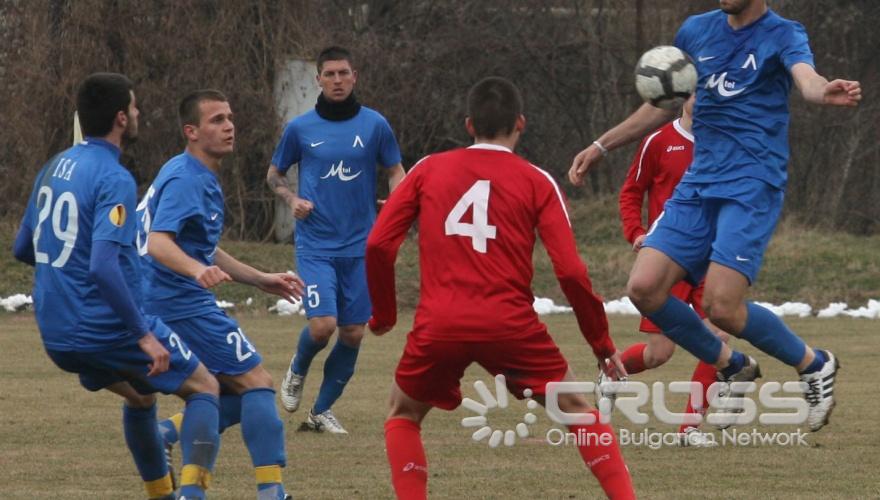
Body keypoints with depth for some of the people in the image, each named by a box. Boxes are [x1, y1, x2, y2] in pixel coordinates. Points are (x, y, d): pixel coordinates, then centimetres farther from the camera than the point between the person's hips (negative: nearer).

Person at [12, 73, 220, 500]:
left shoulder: (54, 168, 8)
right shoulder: (114, 180, -18)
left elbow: (23, 249, 17)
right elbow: (103, 265, -28)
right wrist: (144, 335, -24)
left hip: (57, 336, 8)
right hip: (107, 330, -8)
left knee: (140, 395, 30)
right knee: (203, 388, 7)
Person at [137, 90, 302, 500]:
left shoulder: (201, 178, 17)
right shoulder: (186, 180, -16)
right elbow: (159, 243, -30)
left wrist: (262, 280, 24)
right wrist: (198, 270, -48)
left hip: (165, 302, 10)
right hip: (183, 303, -10)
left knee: (239, 396, 12)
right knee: (257, 383, -10)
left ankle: (165, 433, 3)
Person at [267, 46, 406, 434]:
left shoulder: (375, 125, 2)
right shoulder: (300, 128, 1)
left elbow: (395, 171, 11)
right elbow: (274, 174, 14)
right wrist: (291, 199, -7)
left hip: (360, 245, 2)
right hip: (316, 245, -2)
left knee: (352, 333, 2)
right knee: (322, 325, -17)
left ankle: (323, 410, 20)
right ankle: (297, 371, 17)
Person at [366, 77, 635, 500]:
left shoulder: (428, 170, 11)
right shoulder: (537, 182, 7)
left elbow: (378, 246, 4)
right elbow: (570, 271, -1)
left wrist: (383, 315, 19)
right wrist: (602, 345, 8)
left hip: (439, 325, 1)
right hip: (510, 324, -1)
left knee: (403, 415, 24)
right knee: (577, 409, 15)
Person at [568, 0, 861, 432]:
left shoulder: (783, 35, -5)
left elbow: (806, 79, -27)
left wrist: (826, 92, -52)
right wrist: (601, 146, 28)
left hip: (752, 185, -6)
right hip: (698, 183, 6)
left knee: (721, 307, -18)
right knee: (644, 288, -8)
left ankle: (814, 365, 9)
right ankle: (733, 368, 14)